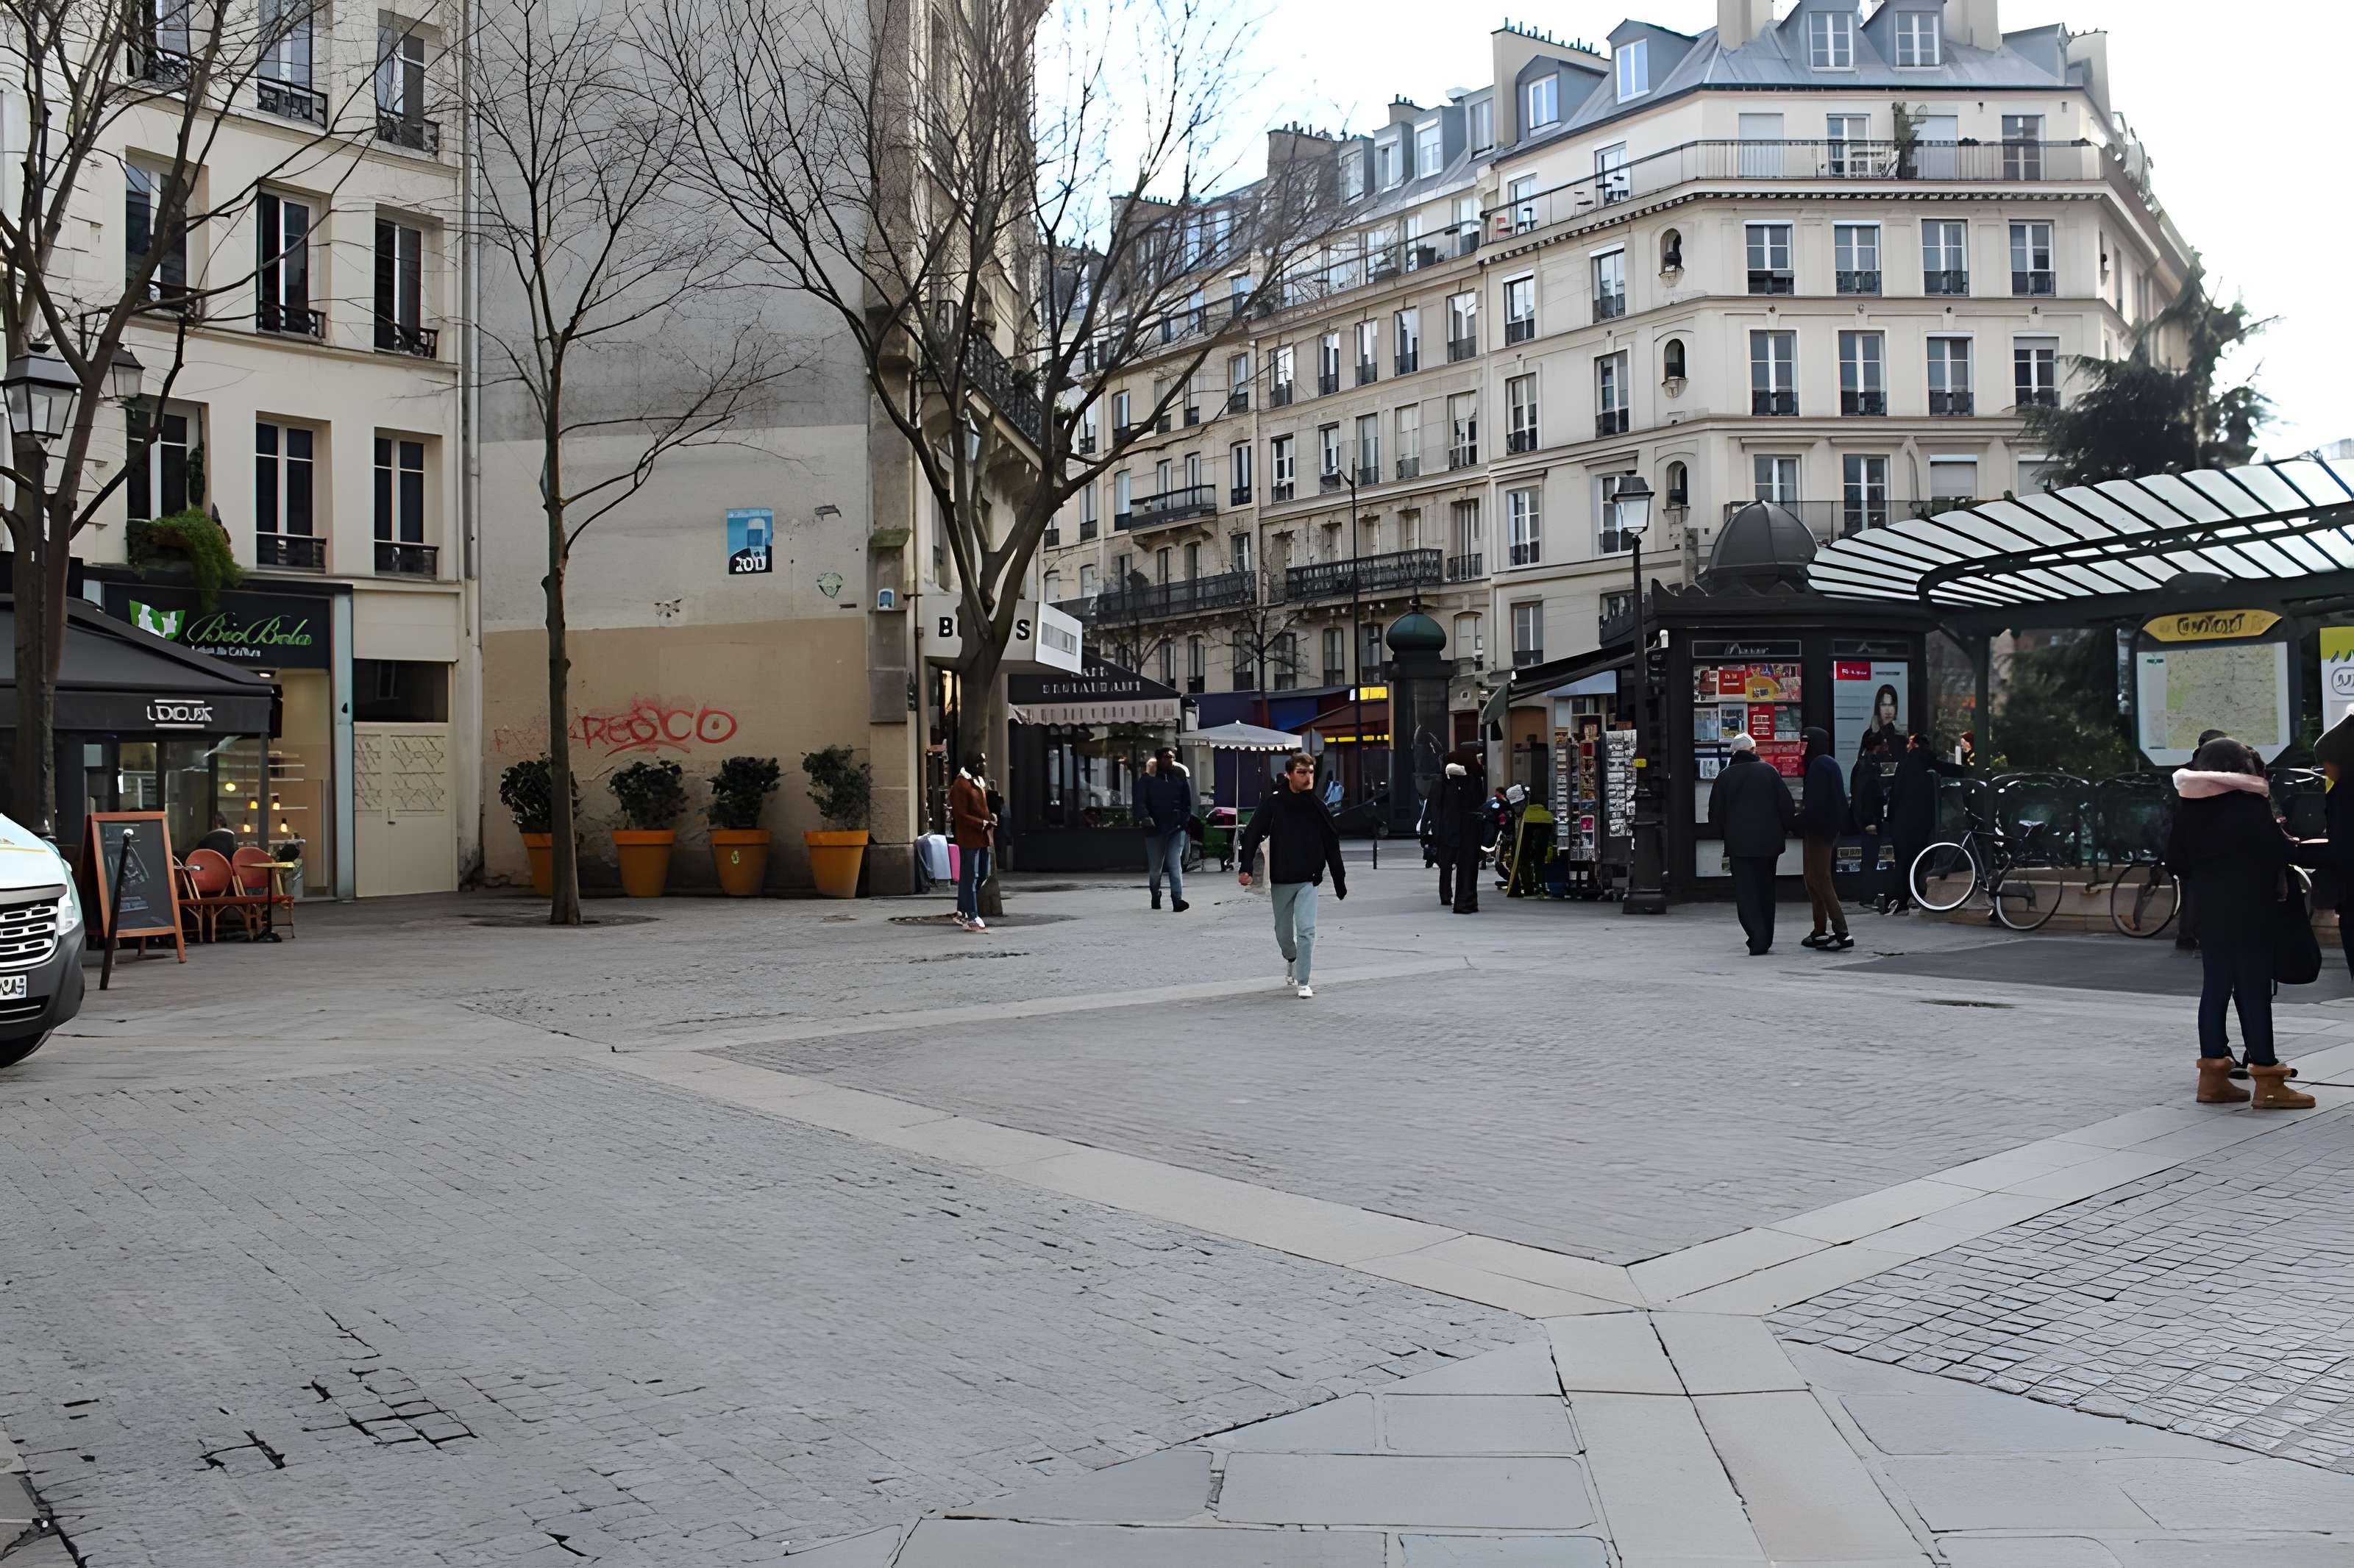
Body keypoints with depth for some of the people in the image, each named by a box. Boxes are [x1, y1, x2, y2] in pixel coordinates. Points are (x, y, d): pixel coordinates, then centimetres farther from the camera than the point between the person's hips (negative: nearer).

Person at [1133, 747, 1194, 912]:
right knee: (1155, 867, 9)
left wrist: (1184, 821, 4)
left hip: (1176, 828, 0)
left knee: (1175, 864, -12)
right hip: (1155, 829, 0)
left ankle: (1177, 899, -17)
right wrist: (1145, 817, -22)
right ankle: (1155, 897, 29)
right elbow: (1140, 801, -5)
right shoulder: (1148, 778, 0)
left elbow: (1187, 802, 12)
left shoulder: (1180, 776, 6)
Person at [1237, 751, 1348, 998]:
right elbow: (1252, 834, -7)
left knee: (1306, 930, -13)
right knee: (1283, 932, 14)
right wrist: (1246, 868, -19)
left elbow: (1332, 846, 7)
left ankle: (1303, 983, -5)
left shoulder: (1317, 806, 0)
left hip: (1308, 880, 0)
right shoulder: (1274, 803, -6)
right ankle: (1291, 959, 45)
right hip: (1280, 880, 0)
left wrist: (1340, 883, 9)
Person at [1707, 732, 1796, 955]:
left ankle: (1758, 941, -15)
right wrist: (1781, 830, 15)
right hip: (1769, 843, 2)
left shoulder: (1725, 776, -1)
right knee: (1765, 891, 15)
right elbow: (1788, 806, 0)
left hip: (1739, 844, -2)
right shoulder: (1768, 771, 0)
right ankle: (1765, 940, 20)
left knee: (1745, 893, -1)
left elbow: (1715, 814, 2)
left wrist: (1725, 836, 17)